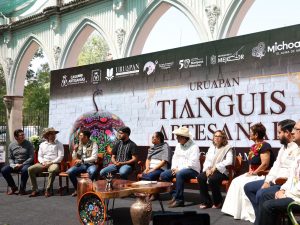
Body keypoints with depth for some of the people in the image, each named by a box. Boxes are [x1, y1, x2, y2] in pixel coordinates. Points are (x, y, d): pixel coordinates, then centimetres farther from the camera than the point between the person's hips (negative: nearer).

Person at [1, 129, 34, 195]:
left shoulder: (28, 144, -2)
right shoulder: (11, 145, 7)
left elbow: (31, 157, -5)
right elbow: (10, 158, 10)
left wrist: (22, 164, -16)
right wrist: (13, 165, -11)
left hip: (26, 164, -3)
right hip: (15, 165, 4)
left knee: (25, 170, -38)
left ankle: (22, 188, -14)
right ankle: (13, 187, -1)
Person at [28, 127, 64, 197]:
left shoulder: (59, 144, 7)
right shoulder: (42, 144, 18)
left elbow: (60, 156, -3)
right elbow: (39, 156, 13)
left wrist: (51, 163, -13)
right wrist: (43, 162, -8)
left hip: (54, 163, -4)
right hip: (43, 163, 4)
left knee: (53, 170, -39)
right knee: (30, 169, -21)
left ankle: (48, 190, -27)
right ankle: (35, 190, -16)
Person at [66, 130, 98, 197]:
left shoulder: (93, 144, -6)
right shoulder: (79, 145, 9)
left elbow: (94, 158, -16)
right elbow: (74, 158, 12)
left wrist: (82, 160, -25)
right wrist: (75, 150, -8)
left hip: (90, 164, -4)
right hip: (80, 165, 4)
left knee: (93, 172, -38)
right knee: (70, 172, -22)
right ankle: (77, 189, 0)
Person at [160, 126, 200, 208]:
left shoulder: (193, 147, -10)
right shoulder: (178, 145, 15)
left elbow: (192, 163, -18)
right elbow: (175, 158, 18)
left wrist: (179, 169, -19)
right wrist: (174, 168, -2)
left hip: (192, 170, -8)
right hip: (178, 169, 8)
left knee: (179, 174, -37)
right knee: (163, 175, -10)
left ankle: (179, 199, -26)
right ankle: (175, 195, -9)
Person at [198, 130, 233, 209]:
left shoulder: (227, 148, -2)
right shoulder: (211, 147, 18)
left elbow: (229, 161, -18)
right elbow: (207, 160, 15)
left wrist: (215, 167, -21)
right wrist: (207, 169, -6)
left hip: (222, 171, -6)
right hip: (210, 170, 6)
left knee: (212, 179, -34)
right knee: (200, 177, -23)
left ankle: (218, 202, -10)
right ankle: (205, 201, -9)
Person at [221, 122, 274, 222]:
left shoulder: (264, 146, -15)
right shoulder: (254, 146, 13)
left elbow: (265, 164, -23)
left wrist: (254, 173, -18)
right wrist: (250, 171, 2)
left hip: (262, 175, -9)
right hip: (253, 174, 9)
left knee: (243, 184, -25)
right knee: (236, 181, -4)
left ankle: (247, 212, -14)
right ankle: (235, 209, -2)